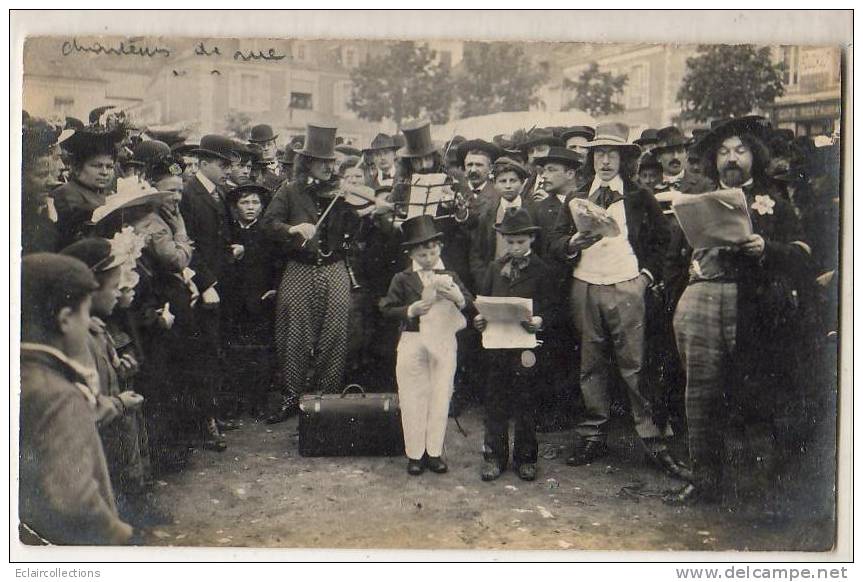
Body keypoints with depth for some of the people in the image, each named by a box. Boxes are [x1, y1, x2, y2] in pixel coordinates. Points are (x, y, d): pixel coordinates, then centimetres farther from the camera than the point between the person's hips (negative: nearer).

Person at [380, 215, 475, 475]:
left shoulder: (450, 277, 8)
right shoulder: (403, 279, 3)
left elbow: (470, 304, 1)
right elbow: (387, 308, -1)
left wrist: (457, 297, -19)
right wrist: (410, 310, -16)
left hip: (444, 342, 2)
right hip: (412, 341, -2)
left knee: (441, 397, 5)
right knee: (413, 398, 3)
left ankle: (434, 451, 17)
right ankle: (415, 453, 15)